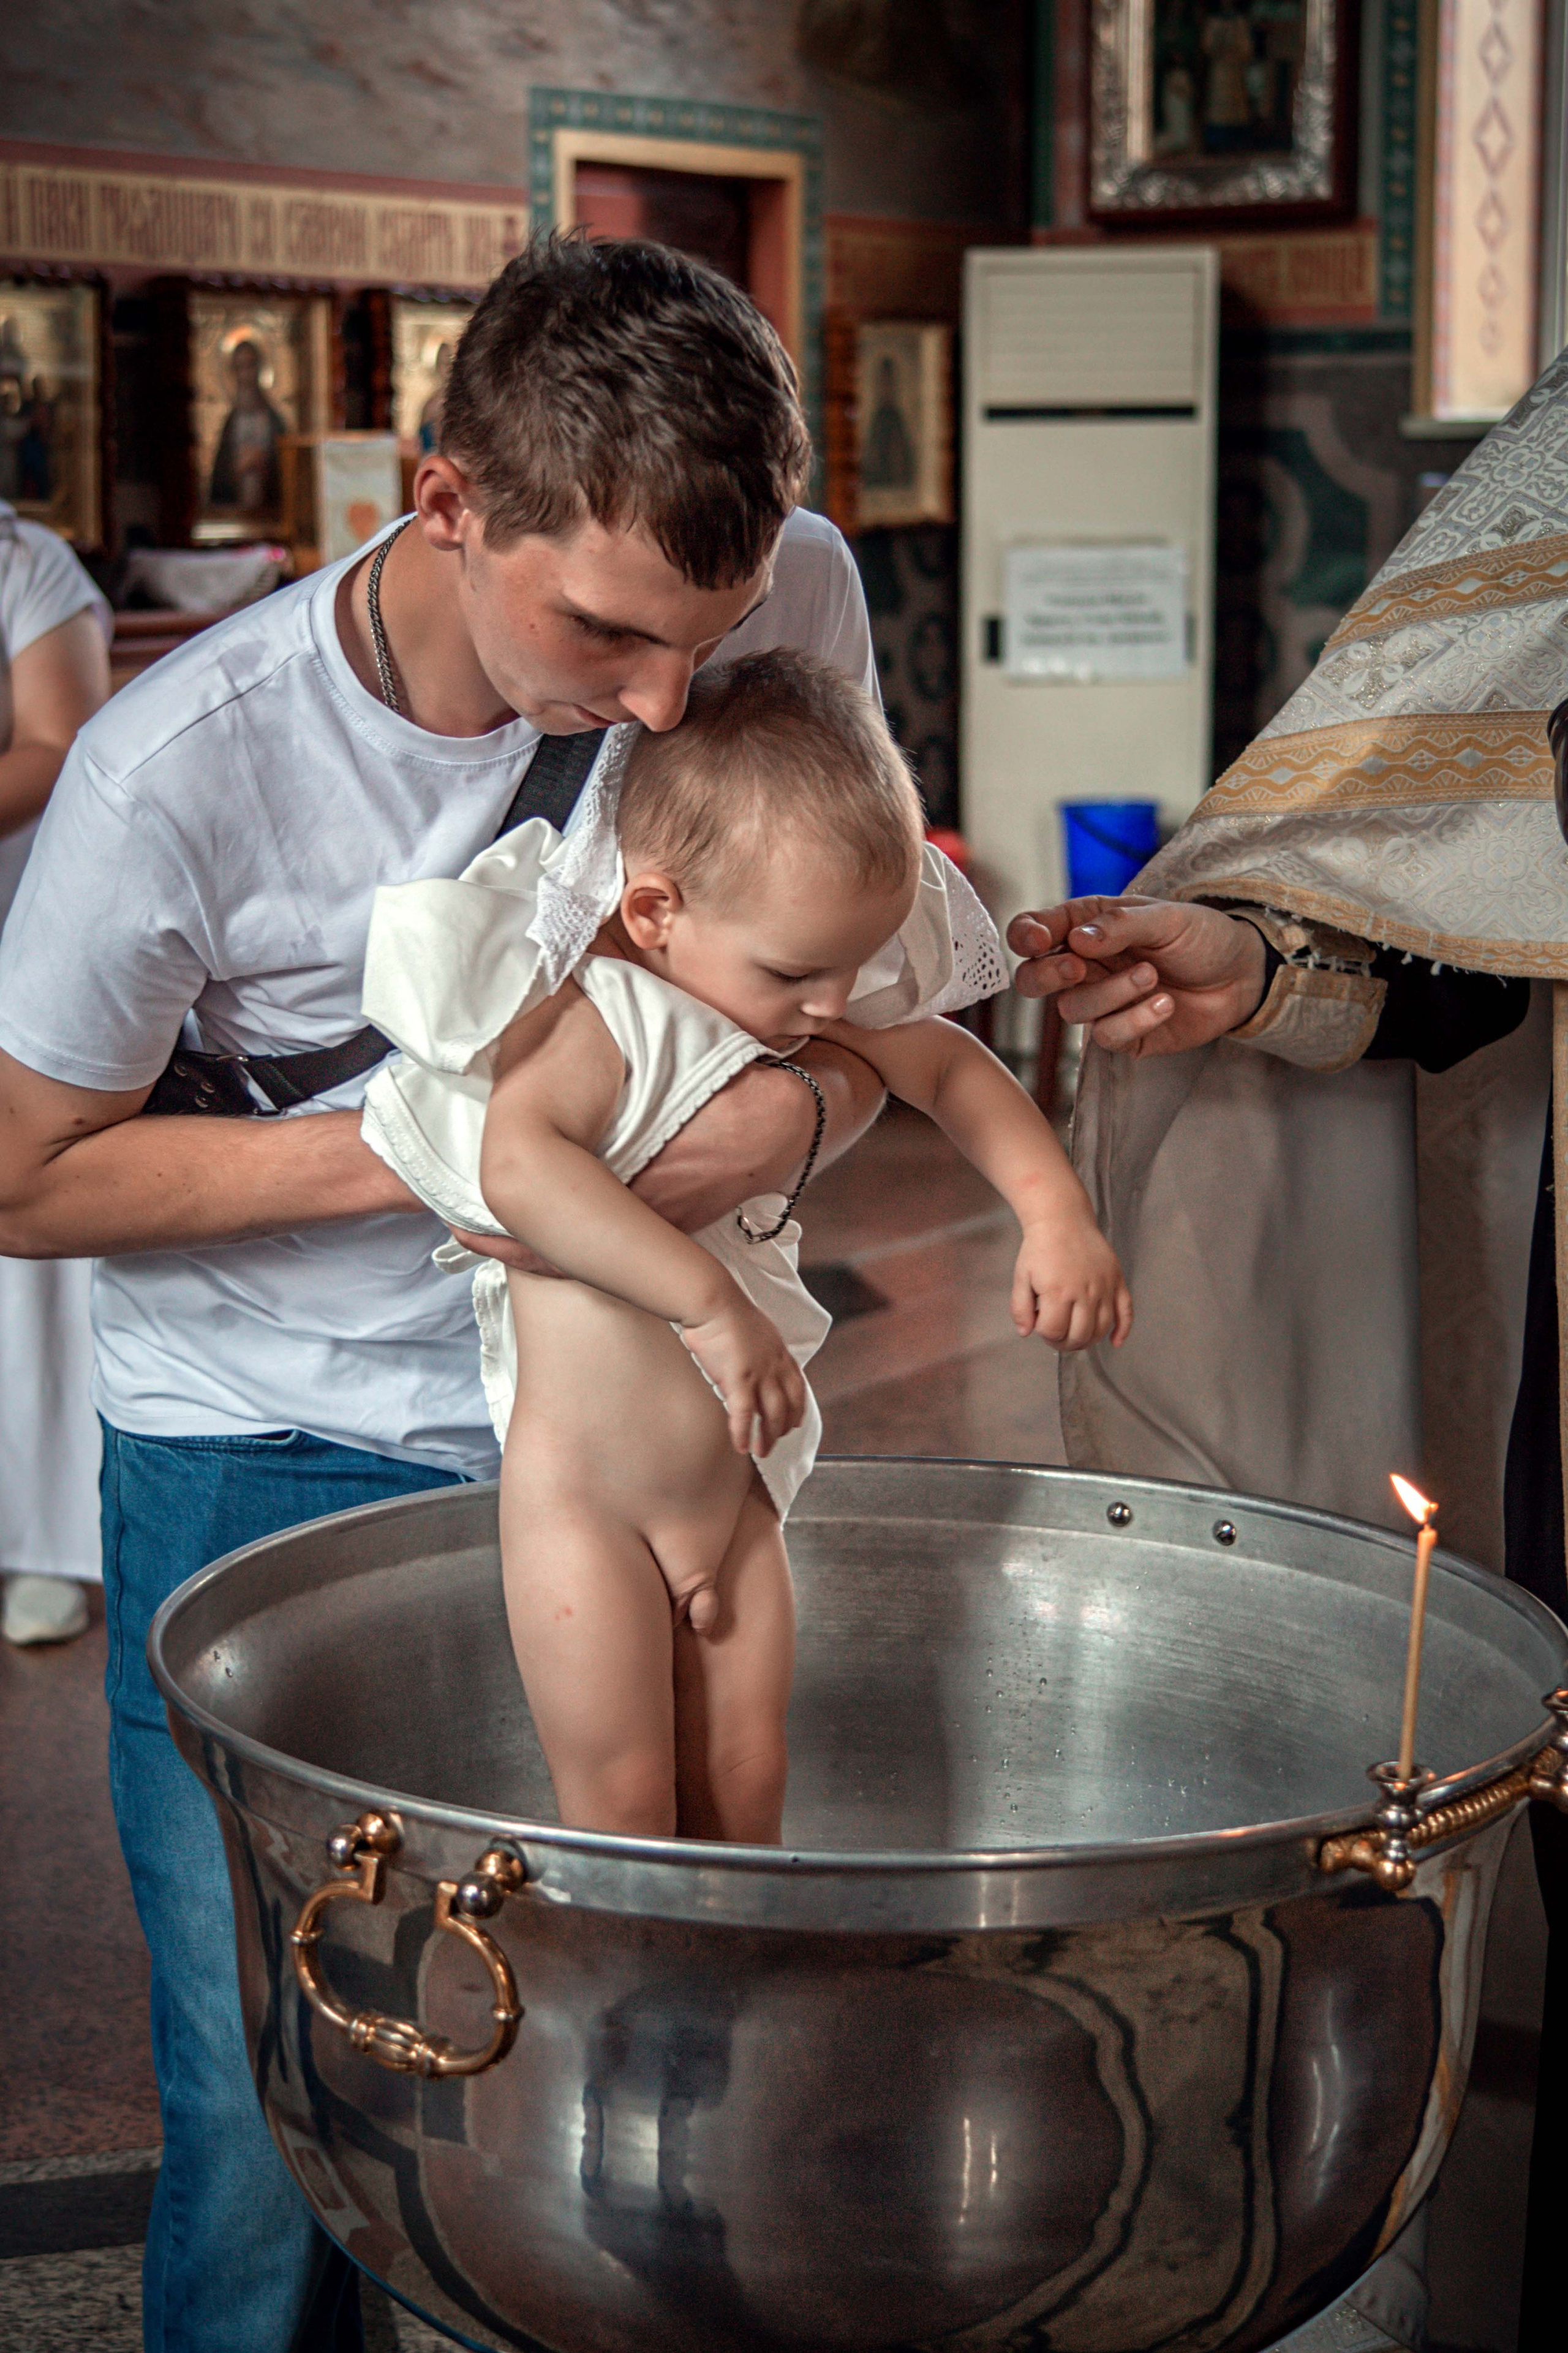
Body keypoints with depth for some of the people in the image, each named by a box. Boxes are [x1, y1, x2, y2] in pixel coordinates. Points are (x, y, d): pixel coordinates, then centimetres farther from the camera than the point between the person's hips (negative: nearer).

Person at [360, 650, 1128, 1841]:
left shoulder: (801, 1007, 3)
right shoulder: (602, 1025, -21)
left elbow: (949, 1064, 18)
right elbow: (517, 1163, -40)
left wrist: (1058, 1215, 4)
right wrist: (706, 1298, -41)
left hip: (737, 1495, 7)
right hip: (584, 1505, -7)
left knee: (744, 1787, 11)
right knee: (624, 1808, -4)